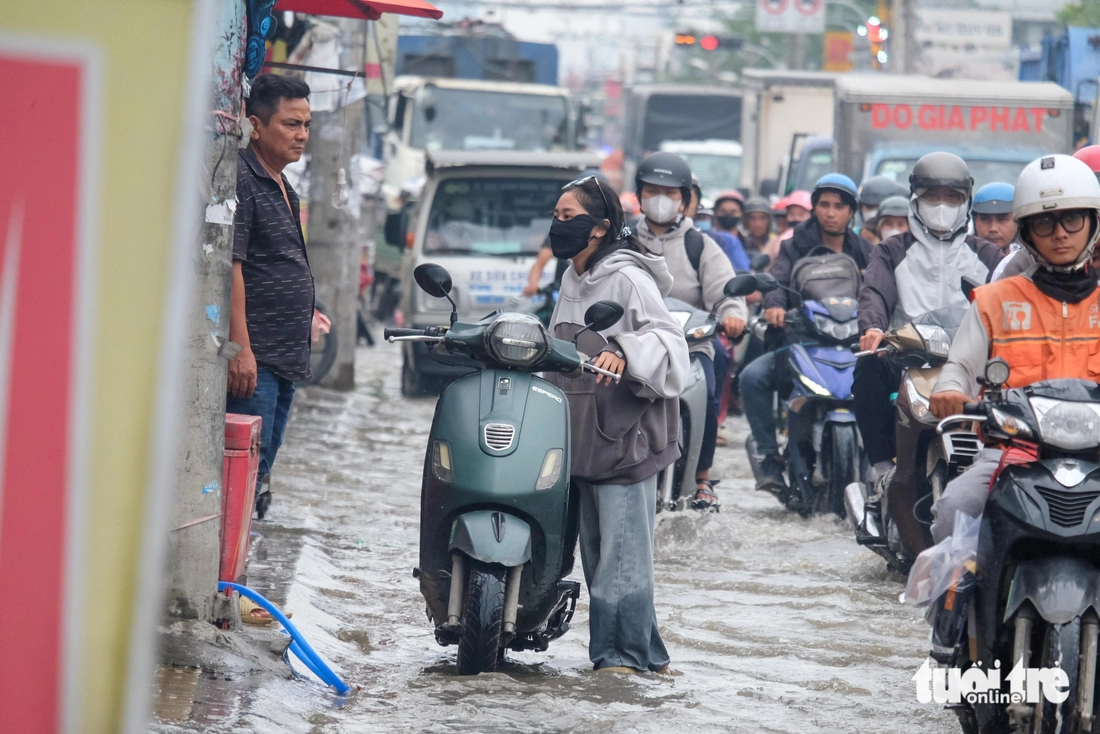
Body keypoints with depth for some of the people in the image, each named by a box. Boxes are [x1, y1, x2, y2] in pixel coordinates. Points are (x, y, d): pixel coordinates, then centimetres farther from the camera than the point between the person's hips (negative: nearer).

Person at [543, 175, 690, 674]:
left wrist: (624, 357, -36)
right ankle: (645, 650, 15)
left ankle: (621, 652, -5)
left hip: (625, 433, -9)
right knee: (596, 552, 9)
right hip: (582, 437, 9)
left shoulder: (628, 279, -10)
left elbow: (667, 341, -20)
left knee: (623, 548, -8)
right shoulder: (572, 280, 18)